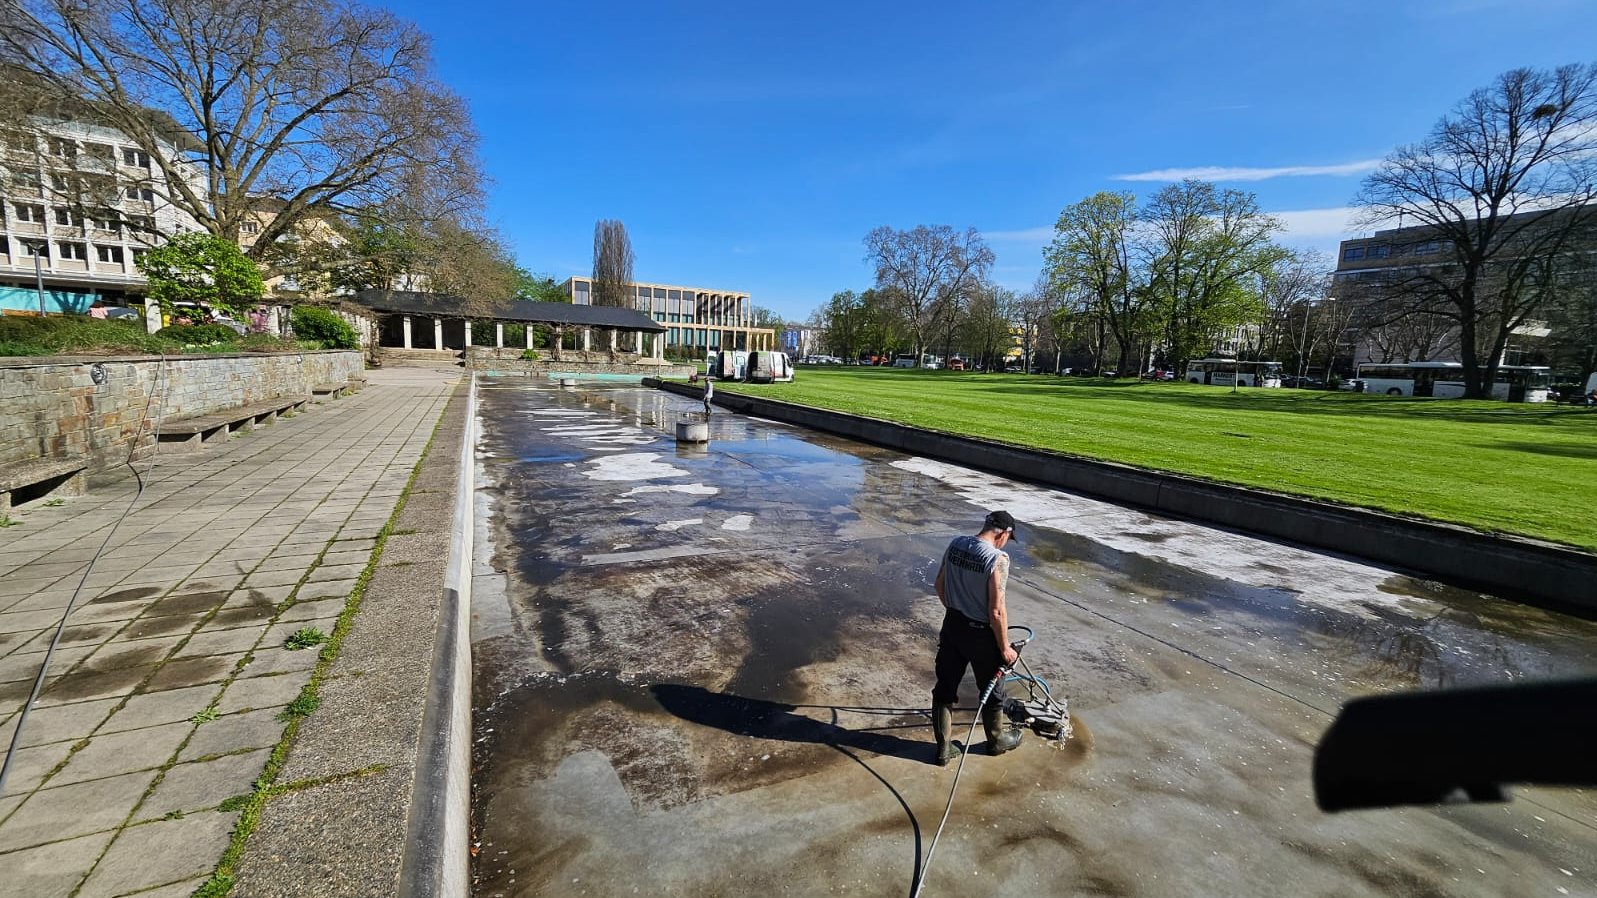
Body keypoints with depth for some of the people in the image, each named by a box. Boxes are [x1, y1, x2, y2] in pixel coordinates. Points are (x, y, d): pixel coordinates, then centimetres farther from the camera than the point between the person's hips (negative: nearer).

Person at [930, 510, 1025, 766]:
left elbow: (940, 586, 6)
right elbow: (996, 611, -23)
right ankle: (997, 740, 44)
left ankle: (943, 748, 29)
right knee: (991, 690, 21)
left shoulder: (955, 545, -5)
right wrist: (1005, 648, -10)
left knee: (944, 688, 17)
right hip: (980, 632, -5)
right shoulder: (998, 558, -24)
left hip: (952, 626, 5)